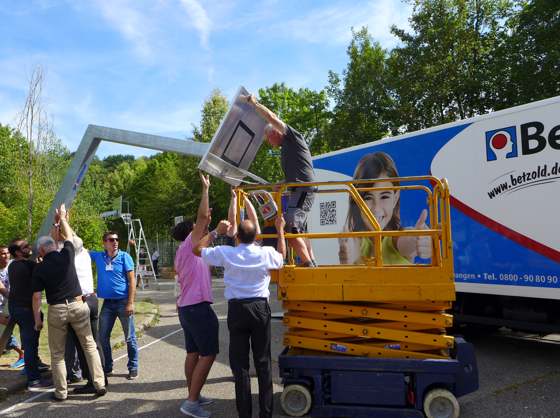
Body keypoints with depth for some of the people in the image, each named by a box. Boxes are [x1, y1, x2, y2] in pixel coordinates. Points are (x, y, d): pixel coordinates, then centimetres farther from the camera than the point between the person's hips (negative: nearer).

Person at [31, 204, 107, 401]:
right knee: (90, 346, 7)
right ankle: (100, 384, 6)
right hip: (77, 305, 1)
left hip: (56, 310, -1)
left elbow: (36, 297, -2)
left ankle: (61, 392, 17)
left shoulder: (39, 269, -3)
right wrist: (62, 217, 31)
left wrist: (37, 319, 9)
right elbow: (68, 236, 17)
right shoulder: (66, 255, -2)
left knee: (57, 353, 12)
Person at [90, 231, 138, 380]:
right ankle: (107, 367, 26)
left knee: (130, 337, 3)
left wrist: (130, 303, -14)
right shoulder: (98, 256, 6)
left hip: (123, 301, -4)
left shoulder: (124, 256, -5)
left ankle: (133, 368, 16)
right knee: (103, 337, 10)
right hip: (107, 302, 4)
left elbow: (132, 280, -8)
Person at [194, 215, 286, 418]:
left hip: (236, 310, -1)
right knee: (263, 362, 10)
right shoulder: (265, 253, -4)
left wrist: (216, 231, 15)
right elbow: (282, 255, 20)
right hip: (260, 308, 1)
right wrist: (280, 229, 28)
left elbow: (198, 250, 8)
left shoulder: (225, 253, -7)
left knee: (239, 363, 7)